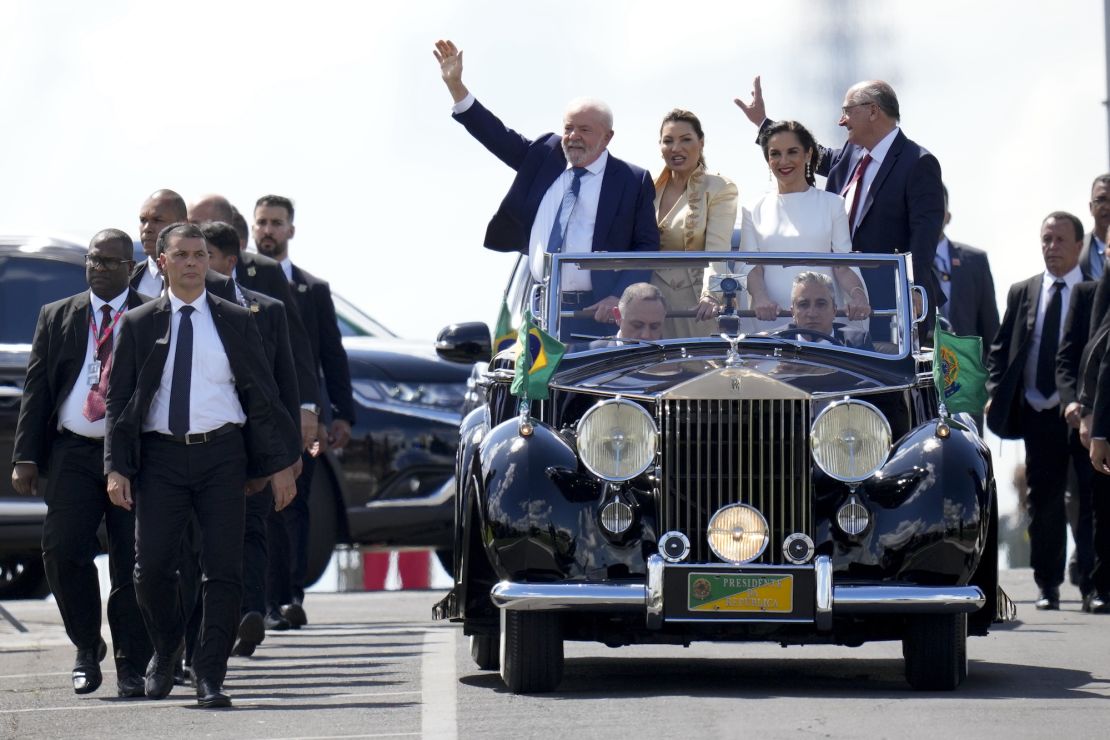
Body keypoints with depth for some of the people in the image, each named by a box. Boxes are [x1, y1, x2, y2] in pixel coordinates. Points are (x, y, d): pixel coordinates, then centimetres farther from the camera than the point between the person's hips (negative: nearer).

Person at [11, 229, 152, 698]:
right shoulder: (57, 317, 12)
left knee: (132, 562, -2)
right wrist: (25, 457, 0)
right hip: (72, 453, 2)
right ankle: (87, 648, 10)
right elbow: (36, 390, 10)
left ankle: (132, 667, 7)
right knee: (63, 551, -10)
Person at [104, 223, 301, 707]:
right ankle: (165, 653, 22)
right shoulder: (138, 325, 6)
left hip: (222, 454, 0)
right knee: (152, 567, -5)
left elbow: (263, 396, 9)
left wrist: (281, 464, 4)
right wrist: (116, 468, -4)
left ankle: (210, 677, 3)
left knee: (223, 570, -4)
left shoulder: (236, 322, 7)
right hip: (161, 455, 0)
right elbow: (119, 400, 6)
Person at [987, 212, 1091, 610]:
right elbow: (1000, 348, 15)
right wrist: (996, 393, 1)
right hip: (1040, 413, 3)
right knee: (1043, 502, 3)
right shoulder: (1022, 293, 12)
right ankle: (1048, 586, 9)